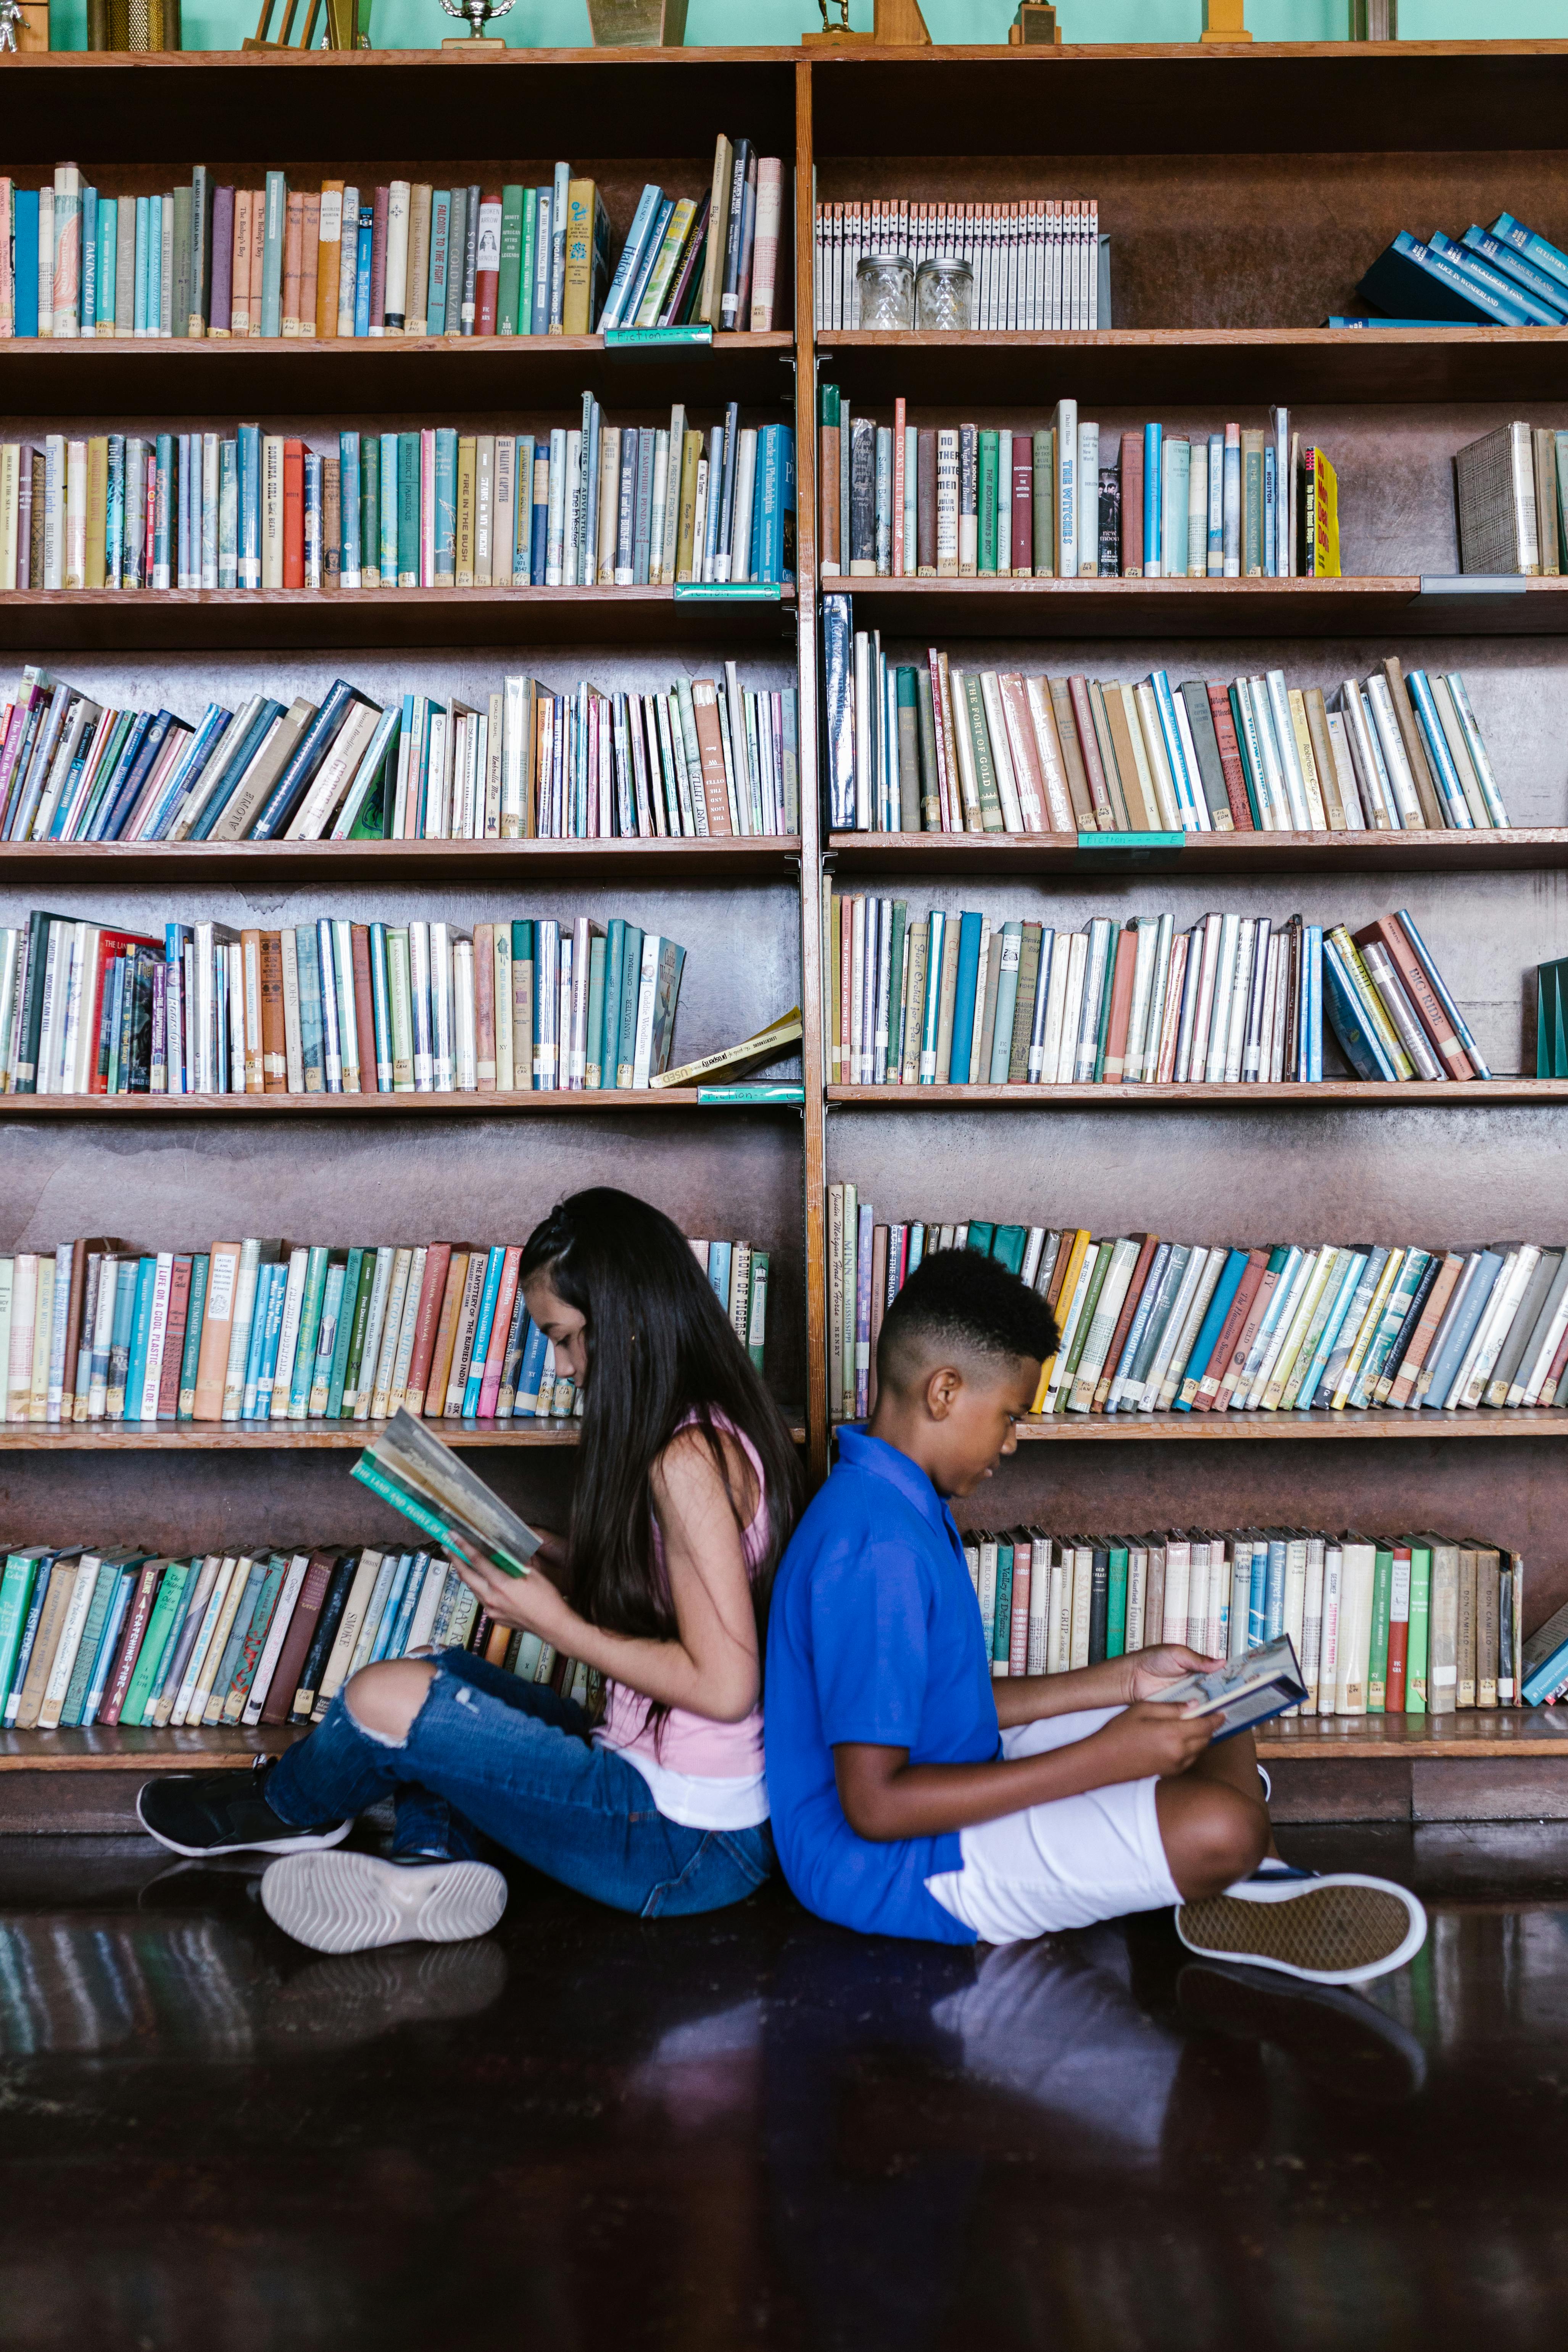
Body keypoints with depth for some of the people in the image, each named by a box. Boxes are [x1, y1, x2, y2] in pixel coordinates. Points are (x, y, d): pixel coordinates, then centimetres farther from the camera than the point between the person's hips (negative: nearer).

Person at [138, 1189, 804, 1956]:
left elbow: (723, 1683, -25)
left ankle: (281, 1808, 23)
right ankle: (435, 1859, -2)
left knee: (388, 1698, -9)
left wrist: (558, 1624, -16)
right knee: (445, 1672, 21)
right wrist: (565, 1567, 4)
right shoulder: (717, 1430, 7)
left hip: (689, 1841, -10)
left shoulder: (687, 1459, -23)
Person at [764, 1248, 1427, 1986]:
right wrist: (1101, 1760, -26)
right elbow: (875, 1806, -28)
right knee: (1221, 1826, -25)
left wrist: (1124, 1679, 8)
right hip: (889, 1866, -11)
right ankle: (1240, 1899, 7)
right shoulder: (876, 1545, -26)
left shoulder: (903, 1506, 7)